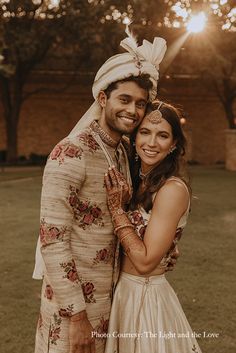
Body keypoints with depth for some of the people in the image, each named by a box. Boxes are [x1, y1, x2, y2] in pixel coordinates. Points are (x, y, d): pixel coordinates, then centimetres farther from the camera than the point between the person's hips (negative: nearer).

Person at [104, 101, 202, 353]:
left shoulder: (173, 188, -21)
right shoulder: (138, 181, 2)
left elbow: (145, 261, -22)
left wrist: (116, 208, -20)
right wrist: (118, 203, -6)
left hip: (145, 296, -7)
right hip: (125, 291, 7)